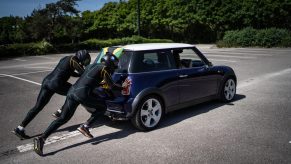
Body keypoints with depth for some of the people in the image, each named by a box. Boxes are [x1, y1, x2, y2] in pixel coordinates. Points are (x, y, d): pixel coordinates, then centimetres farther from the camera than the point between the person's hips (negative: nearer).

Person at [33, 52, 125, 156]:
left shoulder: (92, 65, 25)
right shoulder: (104, 69, 2)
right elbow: (112, 86, 4)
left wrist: (104, 82, 45)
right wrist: (123, 88, 20)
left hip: (72, 91, 8)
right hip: (82, 94, -8)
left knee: (63, 118, 10)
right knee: (103, 107, 12)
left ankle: (41, 138, 2)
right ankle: (85, 127, 5)